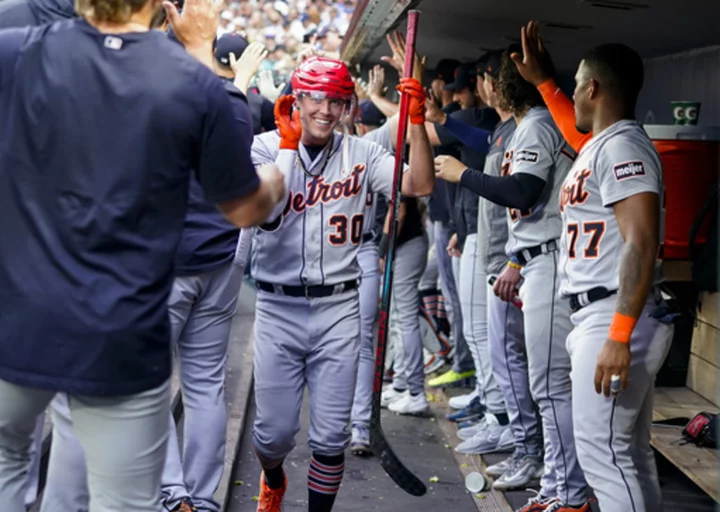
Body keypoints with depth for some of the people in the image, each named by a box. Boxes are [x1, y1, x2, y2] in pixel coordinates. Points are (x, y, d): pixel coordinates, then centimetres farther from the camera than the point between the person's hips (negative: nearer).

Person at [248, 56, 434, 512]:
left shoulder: (361, 154, 4)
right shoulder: (266, 148, -1)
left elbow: (420, 186, -9)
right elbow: (268, 215, -17)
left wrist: (417, 121, -17)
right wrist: (289, 145, -15)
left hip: (339, 308, 1)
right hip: (278, 307, -1)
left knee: (332, 435, 2)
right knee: (275, 430, 7)